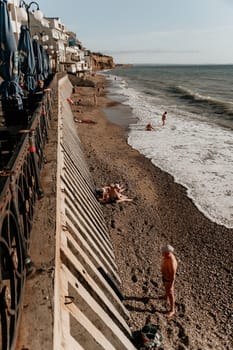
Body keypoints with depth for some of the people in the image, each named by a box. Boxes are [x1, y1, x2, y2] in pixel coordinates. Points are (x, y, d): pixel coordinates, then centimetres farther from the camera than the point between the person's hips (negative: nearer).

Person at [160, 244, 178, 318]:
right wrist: (163, 272, 21)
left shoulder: (172, 263, -44)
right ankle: (166, 296, 66)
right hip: (164, 275, 8)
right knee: (165, 287, 35)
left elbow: (173, 276, -32)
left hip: (169, 279, -8)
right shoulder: (167, 255, -17)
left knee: (170, 294, 14)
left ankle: (172, 310, 36)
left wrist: (170, 286, -21)